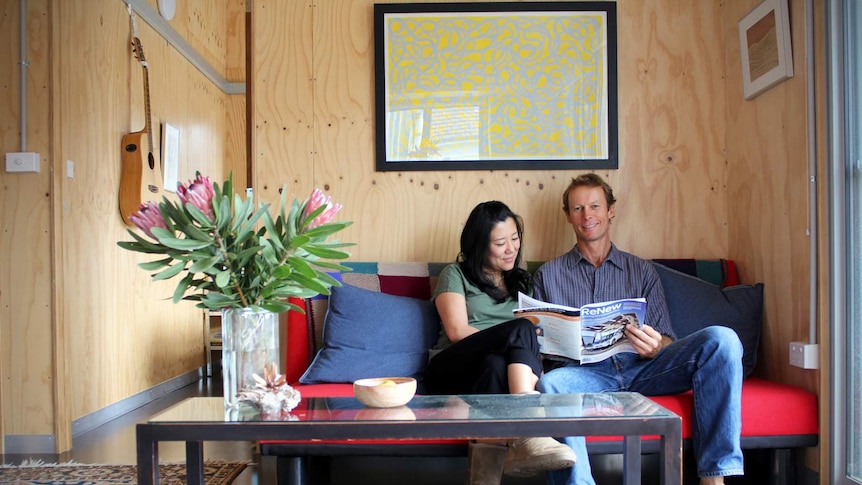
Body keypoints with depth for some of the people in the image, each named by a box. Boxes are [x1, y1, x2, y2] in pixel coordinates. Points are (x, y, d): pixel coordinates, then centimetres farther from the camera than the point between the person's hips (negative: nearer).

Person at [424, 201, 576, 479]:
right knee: (521, 330, -32)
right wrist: (517, 341, -14)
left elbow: (538, 329, 20)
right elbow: (456, 331, -4)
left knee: (495, 364, -36)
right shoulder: (456, 274, 10)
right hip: (451, 371, -3)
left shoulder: (521, 281, 26)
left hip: (499, 369, 3)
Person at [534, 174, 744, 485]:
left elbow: (666, 340, 15)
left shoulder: (642, 271, 22)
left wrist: (654, 348, -10)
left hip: (641, 367, 2)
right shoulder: (548, 275, 19)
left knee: (720, 339, -23)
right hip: (584, 371, -2)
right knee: (549, 386, -37)